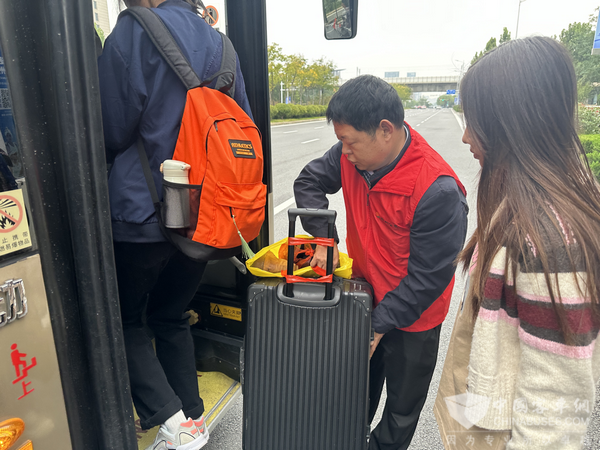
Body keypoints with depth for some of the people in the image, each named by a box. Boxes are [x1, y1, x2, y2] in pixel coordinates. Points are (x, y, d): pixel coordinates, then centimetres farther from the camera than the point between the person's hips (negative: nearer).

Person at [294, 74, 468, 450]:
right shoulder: (352, 155, -14)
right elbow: (309, 182, 3)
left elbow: (427, 277, -24)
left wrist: (378, 326, -19)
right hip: (364, 294, 5)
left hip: (410, 318, -5)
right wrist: (324, 239, -9)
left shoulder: (438, 192, -31)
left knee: (402, 407, 19)